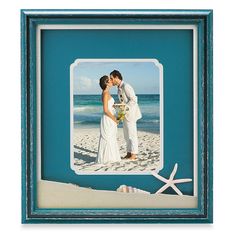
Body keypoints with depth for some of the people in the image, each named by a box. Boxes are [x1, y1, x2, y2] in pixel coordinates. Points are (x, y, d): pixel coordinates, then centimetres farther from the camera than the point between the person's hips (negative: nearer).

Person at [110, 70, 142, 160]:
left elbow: (134, 100, -22)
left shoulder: (126, 86, -18)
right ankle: (129, 153, 19)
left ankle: (134, 154, 3)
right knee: (126, 134, 12)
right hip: (126, 114, 10)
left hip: (131, 113, -10)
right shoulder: (119, 88, 12)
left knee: (132, 134, -4)